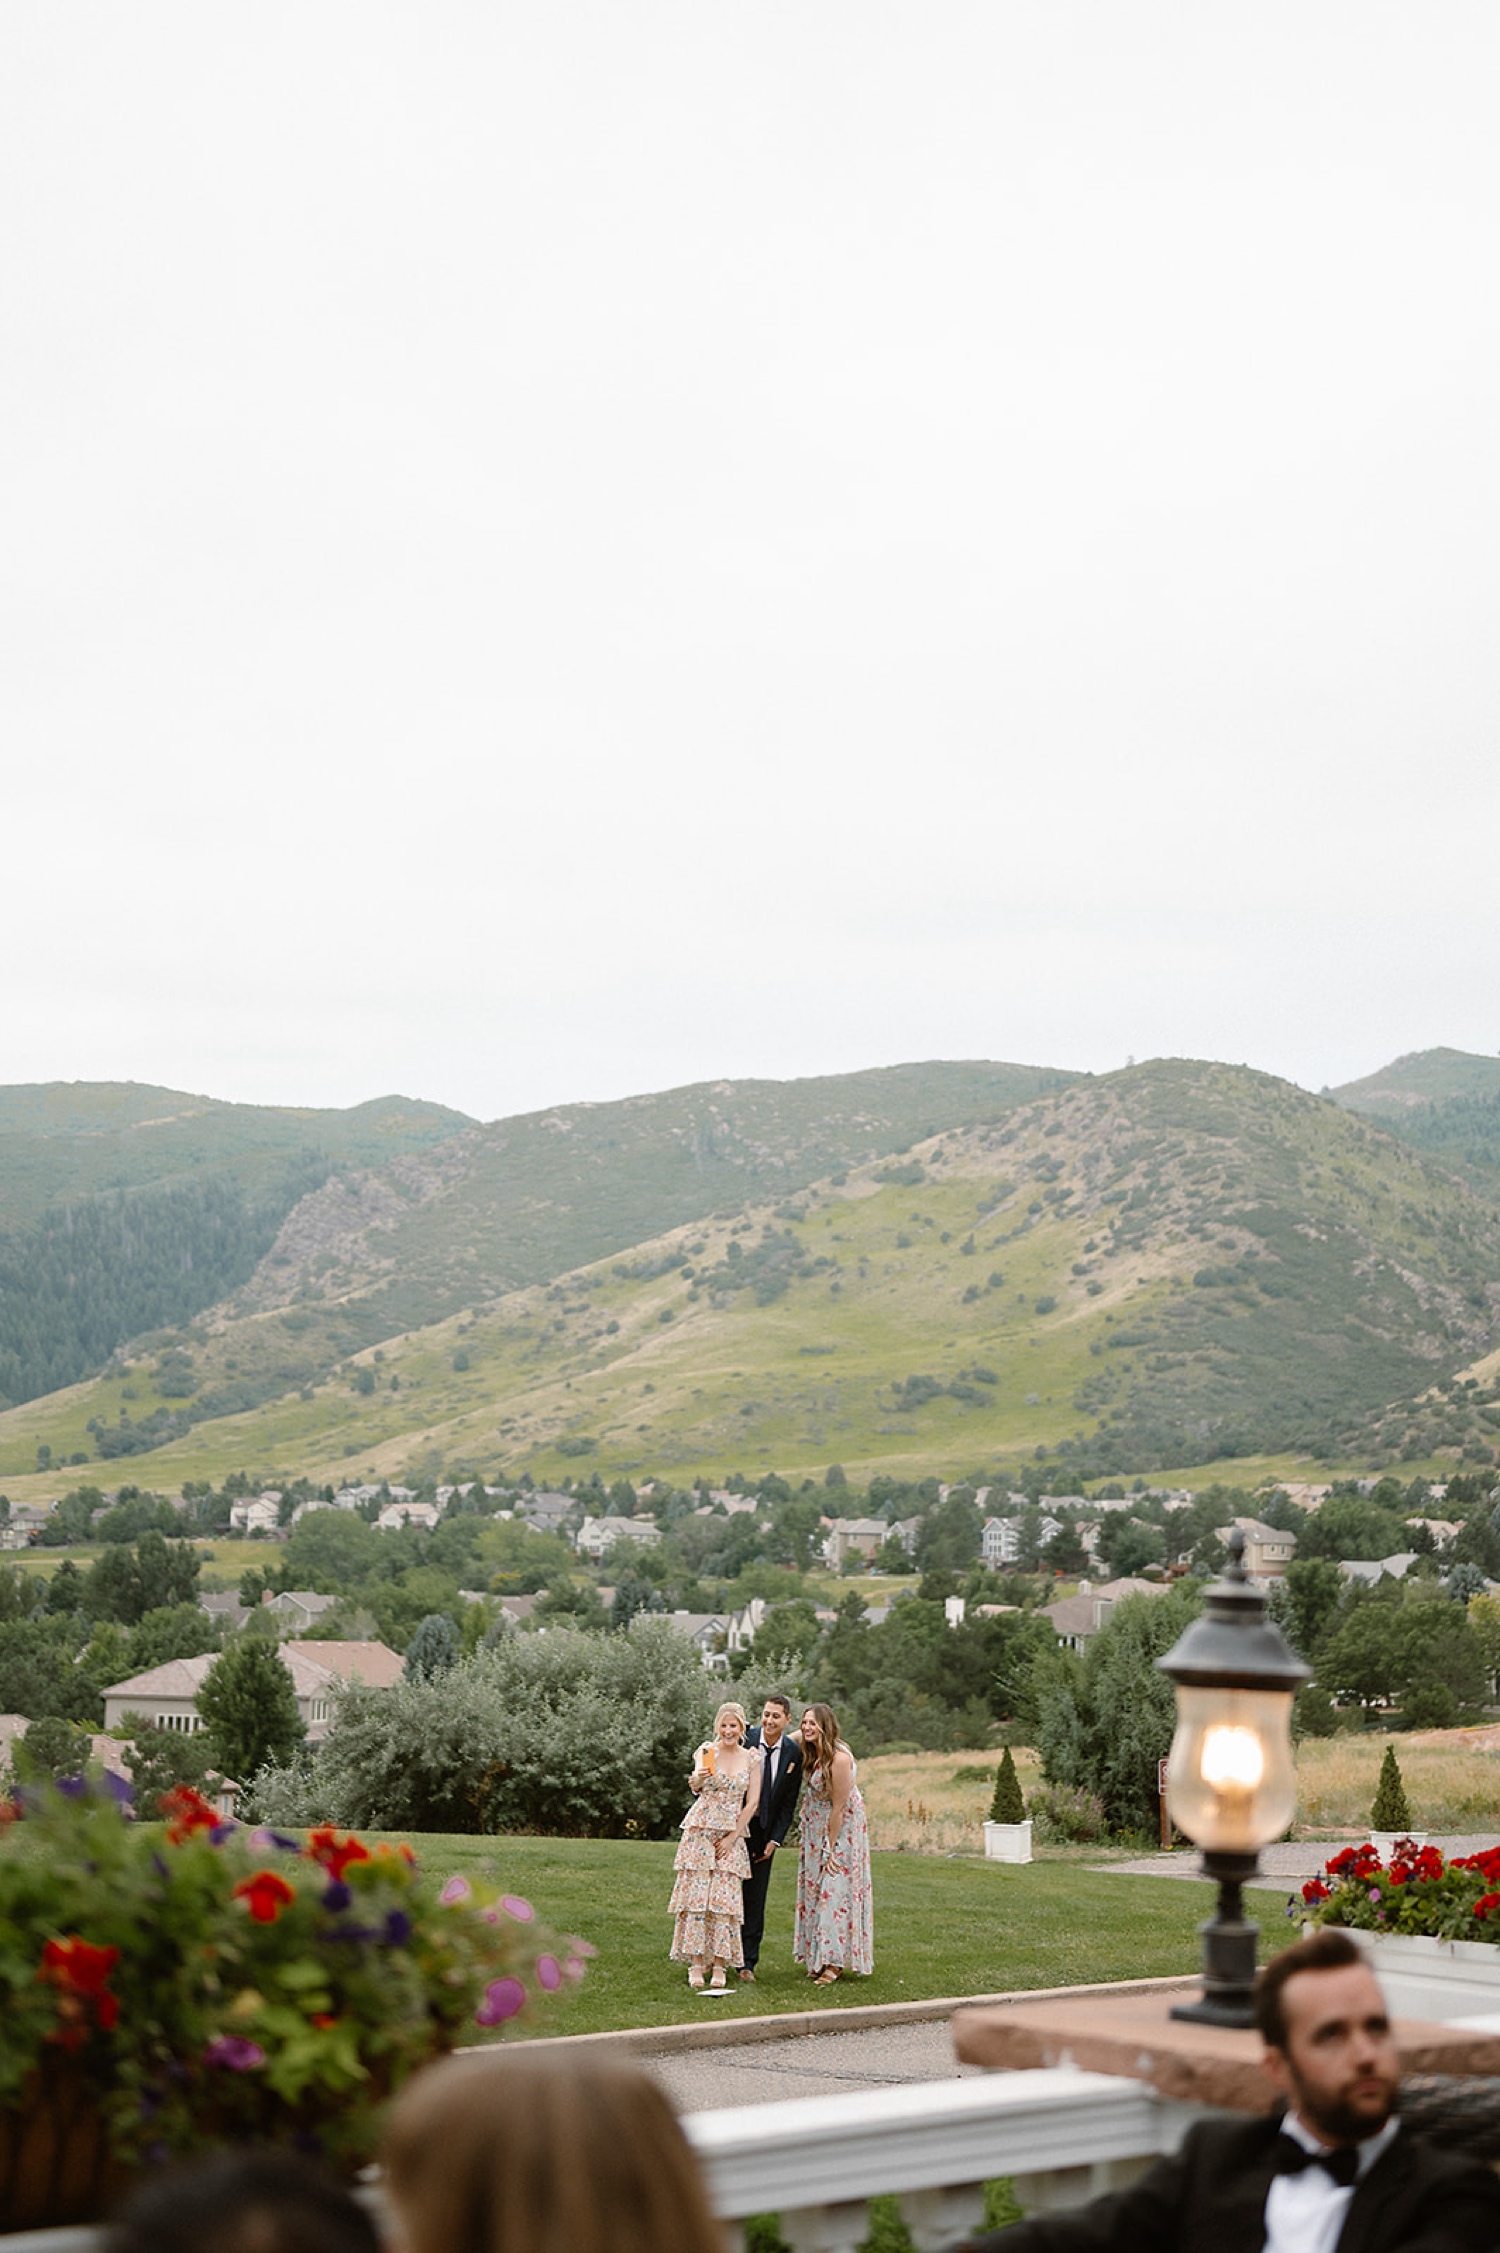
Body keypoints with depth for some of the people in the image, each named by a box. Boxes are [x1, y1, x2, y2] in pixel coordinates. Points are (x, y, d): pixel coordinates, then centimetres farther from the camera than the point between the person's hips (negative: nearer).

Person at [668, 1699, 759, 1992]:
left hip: (732, 1835, 2)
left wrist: (732, 1838, -4)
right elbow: (697, 1785, -19)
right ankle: (695, 1964, -2)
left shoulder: (751, 1761, 6)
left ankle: (720, 1966, 1)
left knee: (725, 1899, -3)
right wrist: (697, 1780, -44)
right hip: (701, 1831, -2)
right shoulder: (707, 1751, -1)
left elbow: (751, 1803, 4)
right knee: (696, 1895, -6)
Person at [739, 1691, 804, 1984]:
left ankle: (747, 1963, 10)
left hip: (765, 1833, 2)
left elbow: (789, 1802, 1)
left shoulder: (793, 1752, -4)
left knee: (755, 1900, 4)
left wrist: (775, 1840, -4)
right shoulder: (744, 1741, -12)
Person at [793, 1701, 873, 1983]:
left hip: (841, 1830, -8)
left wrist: (830, 1849, -17)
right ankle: (818, 1959, 13)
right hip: (817, 1830, 8)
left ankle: (834, 1961, -6)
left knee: (834, 1890, -9)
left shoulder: (839, 1758, -25)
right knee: (815, 1890, 8)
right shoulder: (813, 1754, -2)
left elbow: (838, 1807, -21)